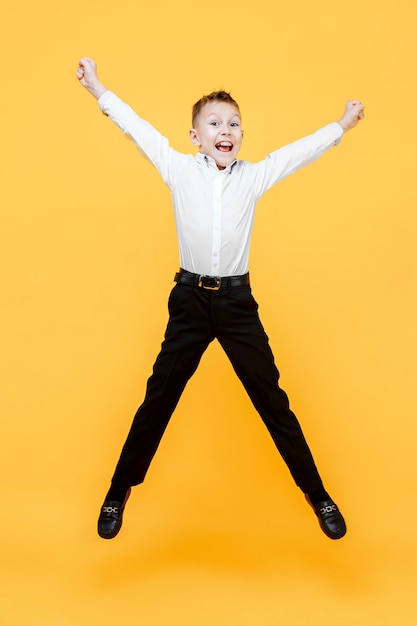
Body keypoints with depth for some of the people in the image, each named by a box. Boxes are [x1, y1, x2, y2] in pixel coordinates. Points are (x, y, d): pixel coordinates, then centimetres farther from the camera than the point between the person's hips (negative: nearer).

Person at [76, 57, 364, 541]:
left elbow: (301, 151, 7)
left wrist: (342, 125, 8)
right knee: (158, 398, 8)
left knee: (272, 400, 7)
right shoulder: (179, 170, 0)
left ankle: (317, 493, 23)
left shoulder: (254, 176, 2)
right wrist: (96, 88, 0)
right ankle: (119, 491, 25)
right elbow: (138, 129, 0)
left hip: (237, 301, 1)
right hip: (190, 300, 0)